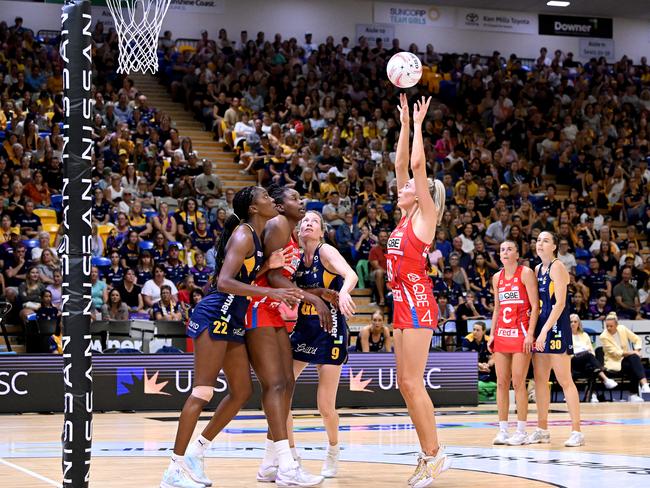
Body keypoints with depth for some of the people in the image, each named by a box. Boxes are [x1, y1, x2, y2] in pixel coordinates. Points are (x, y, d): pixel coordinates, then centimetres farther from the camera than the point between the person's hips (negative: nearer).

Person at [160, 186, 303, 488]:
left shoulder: (256, 237, 16)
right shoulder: (244, 234, -12)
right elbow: (224, 282, -22)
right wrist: (270, 292, -29)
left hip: (232, 320, 10)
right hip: (215, 314, -10)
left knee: (242, 391, 10)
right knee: (203, 392, -11)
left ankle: (195, 452, 19)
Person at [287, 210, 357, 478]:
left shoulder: (326, 251, -10)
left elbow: (350, 275, -27)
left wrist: (343, 292, -48)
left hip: (329, 331, -5)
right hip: (303, 328, 5)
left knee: (326, 407, -5)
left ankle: (333, 451, 25)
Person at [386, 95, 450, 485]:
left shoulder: (425, 216, -3)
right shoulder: (407, 216, 17)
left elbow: (417, 165, -9)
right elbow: (402, 165, 18)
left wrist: (418, 124, -2)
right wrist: (405, 124, 18)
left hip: (418, 302, -9)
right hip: (404, 303, 9)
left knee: (412, 383, -12)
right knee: (406, 384, 7)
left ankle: (434, 454, -7)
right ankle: (429, 456, 10)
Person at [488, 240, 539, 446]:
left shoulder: (526, 273, -4)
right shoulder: (497, 278, 14)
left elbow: (535, 306, -8)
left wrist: (530, 334, -15)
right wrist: (492, 334, 12)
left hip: (521, 333, -6)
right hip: (502, 334, 6)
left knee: (518, 382, -7)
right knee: (501, 383, 3)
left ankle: (521, 432, -3)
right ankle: (503, 430, 7)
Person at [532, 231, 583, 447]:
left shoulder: (557, 268, -9)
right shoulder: (537, 270, 15)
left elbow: (560, 303, -16)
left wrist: (545, 330, -22)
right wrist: (535, 330, 10)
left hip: (556, 327, -8)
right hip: (540, 327, 8)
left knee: (565, 380, -8)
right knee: (540, 379, 9)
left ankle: (576, 431, -6)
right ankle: (542, 430, 16)